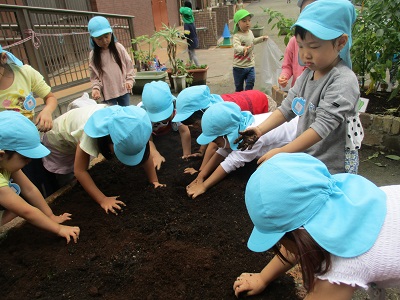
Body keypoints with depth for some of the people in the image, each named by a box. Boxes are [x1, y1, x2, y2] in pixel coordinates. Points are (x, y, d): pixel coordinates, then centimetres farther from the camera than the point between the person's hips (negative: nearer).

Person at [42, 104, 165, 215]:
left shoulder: (129, 125, -32)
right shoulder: (92, 129, -45)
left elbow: (146, 153, -20)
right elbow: (79, 170, -38)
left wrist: (154, 181, -25)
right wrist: (103, 200, -40)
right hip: (58, 140, -4)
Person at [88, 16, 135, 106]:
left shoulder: (118, 48, -2)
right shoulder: (93, 55, -2)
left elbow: (129, 65, 2)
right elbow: (94, 76, 1)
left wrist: (130, 80, -12)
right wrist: (96, 88, -17)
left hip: (123, 90, 1)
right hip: (108, 94, 0)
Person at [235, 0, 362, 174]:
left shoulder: (343, 82, -21)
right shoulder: (307, 74, 2)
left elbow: (322, 126, -28)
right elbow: (287, 108, 3)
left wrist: (282, 153, -32)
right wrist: (260, 130, -10)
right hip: (305, 158, 6)